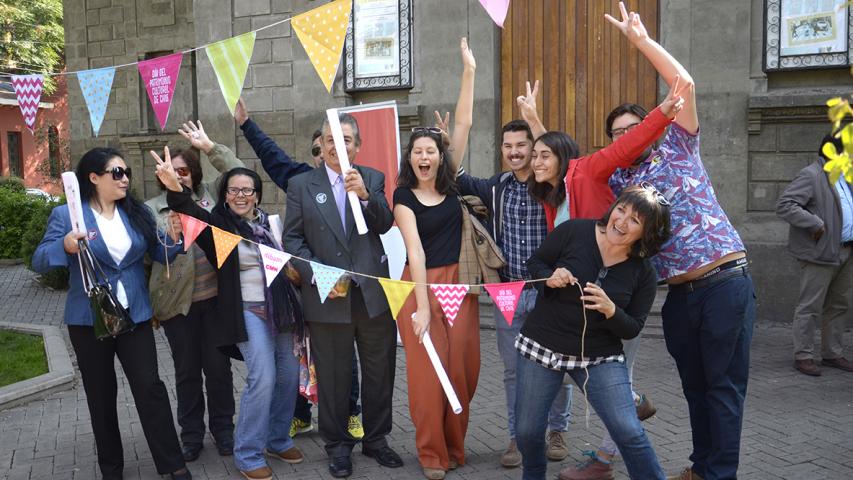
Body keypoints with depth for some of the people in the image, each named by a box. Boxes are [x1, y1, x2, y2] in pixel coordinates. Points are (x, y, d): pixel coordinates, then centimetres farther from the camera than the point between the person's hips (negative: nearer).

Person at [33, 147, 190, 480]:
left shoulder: (138, 213, 4)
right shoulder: (66, 215, -6)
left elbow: (159, 254, 7)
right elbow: (39, 262, -9)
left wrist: (174, 237, -15)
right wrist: (64, 247, -30)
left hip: (135, 315, 2)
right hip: (89, 319, -2)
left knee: (150, 386, 0)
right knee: (101, 394, 11)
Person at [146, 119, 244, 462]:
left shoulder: (211, 194, 7)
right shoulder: (152, 209, 4)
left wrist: (210, 147, -7)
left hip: (216, 297, 0)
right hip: (178, 302, 0)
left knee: (218, 367, 9)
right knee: (186, 370, 11)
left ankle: (223, 430, 25)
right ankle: (191, 434, 26)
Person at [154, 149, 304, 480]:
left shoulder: (267, 222, 9)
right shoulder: (220, 224, -5)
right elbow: (196, 217, -28)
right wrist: (177, 191, -46)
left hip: (280, 308, 6)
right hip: (248, 312, -6)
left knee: (289, 374, 8)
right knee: (262, 378, -16)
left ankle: (277, 440, 28)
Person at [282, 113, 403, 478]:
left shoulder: (372, 179, 5)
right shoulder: (301, 185, 1)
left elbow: (384, 225, -8)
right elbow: (292, 239, -1)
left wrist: (365, 194, -26)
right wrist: (318, 276, -13)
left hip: (373, 293, 2)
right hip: (327, 297, -1)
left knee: (379, 371, 12)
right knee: (333, 375, 10)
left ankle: (376, 439, 31)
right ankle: (337, 445, 28)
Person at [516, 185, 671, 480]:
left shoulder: (643, 274, -6)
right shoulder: (573, 232, -12)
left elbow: (632, 329, -3)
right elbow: (534, 263, 1)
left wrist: (610, 310, -24)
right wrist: (550, 277, -22)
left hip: (599, 357, 0)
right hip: (541, 345, 0)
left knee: (630, 433, -15)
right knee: (527, 432, 9)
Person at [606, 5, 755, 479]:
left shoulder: (677, 146, 3)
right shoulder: (618, 181, 12)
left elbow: (684, 83, -5)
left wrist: (641, 38, -4)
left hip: (727, 283, -4)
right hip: (680, 294, 5)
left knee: (725, 384, 2)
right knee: (695, 384, 16)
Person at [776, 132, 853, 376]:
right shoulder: (811, 176, -12)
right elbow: (784, 205, -21)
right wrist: (815, 224, -23)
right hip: (821, 253, -9)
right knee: (810, 307, -2)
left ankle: (832, 354, 26)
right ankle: (803, 356, 6)